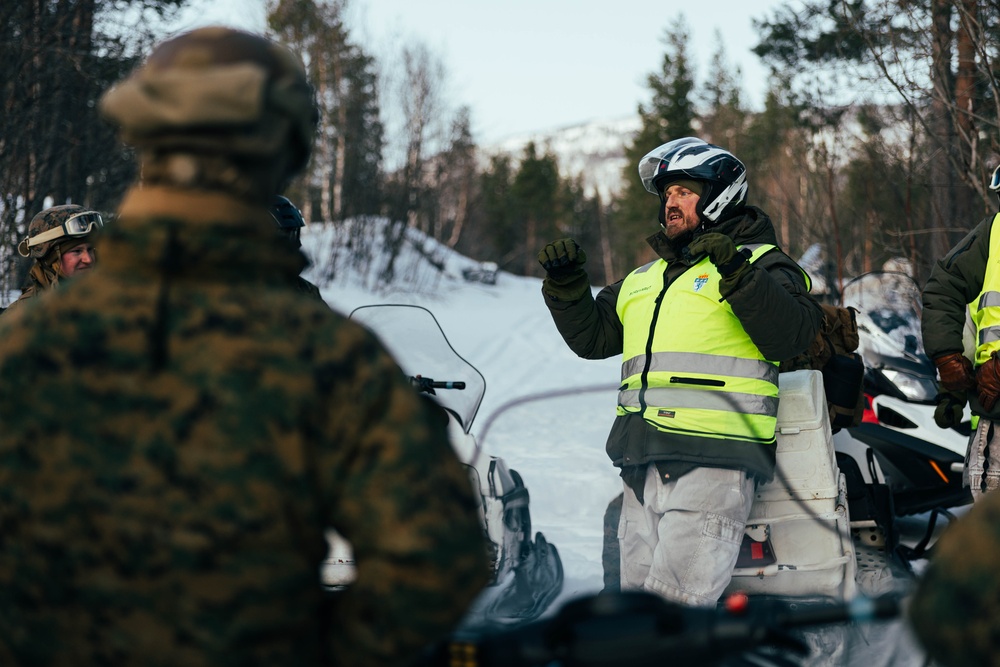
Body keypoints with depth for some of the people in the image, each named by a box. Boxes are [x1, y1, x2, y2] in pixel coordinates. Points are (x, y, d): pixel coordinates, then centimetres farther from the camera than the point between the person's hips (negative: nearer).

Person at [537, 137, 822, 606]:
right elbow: (592, 337, 28)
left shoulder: (761, 263, 4)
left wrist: (738, 273, -21)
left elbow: (793, 334, -11)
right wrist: (566, 285, 12)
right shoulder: (642, 280, 26)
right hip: (642, 463, 8)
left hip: (713, 461, -7)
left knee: (677, 600, -17)